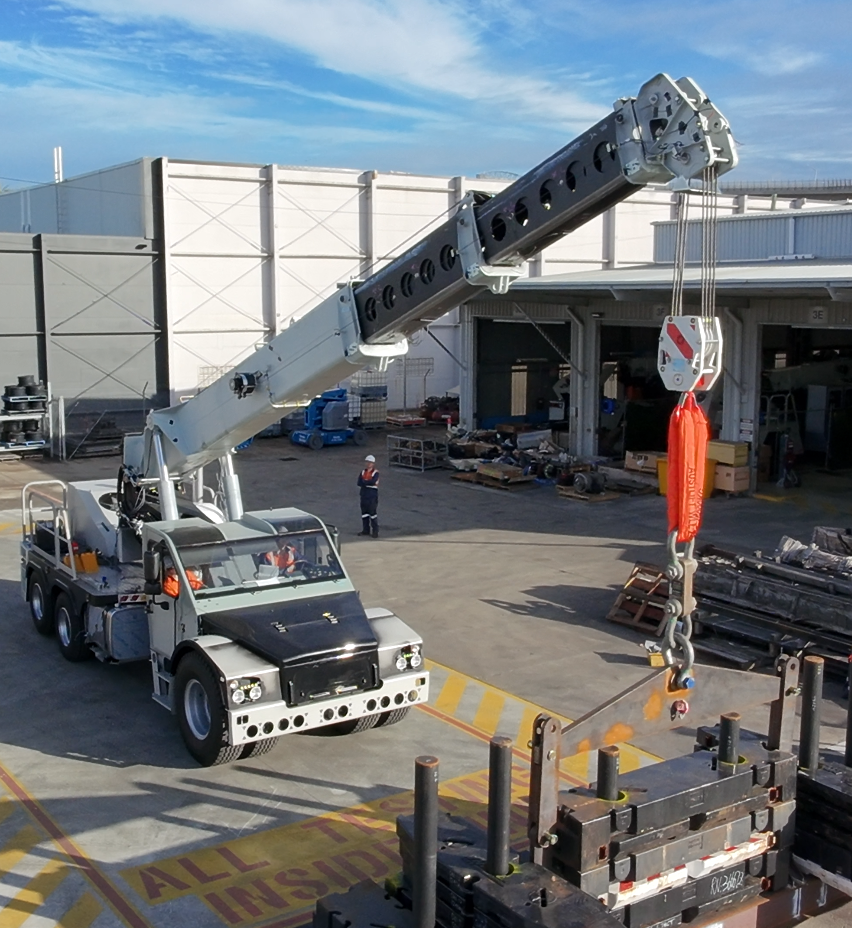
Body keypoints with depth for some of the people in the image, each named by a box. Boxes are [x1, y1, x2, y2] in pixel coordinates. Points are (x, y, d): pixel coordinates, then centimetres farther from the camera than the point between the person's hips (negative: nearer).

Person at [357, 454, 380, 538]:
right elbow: (359, 483, -4)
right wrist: (368, 482, -15)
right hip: (363, 495, 6)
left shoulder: (375, 473, -7)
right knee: (364, 513, 12)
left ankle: (375, 531, 0)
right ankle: (366, 530, 22)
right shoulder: (363, 472, 9)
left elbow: (373, 482, -25)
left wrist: (364, 481, -12)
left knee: (373, 513, -5)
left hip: (372, 496, -6)